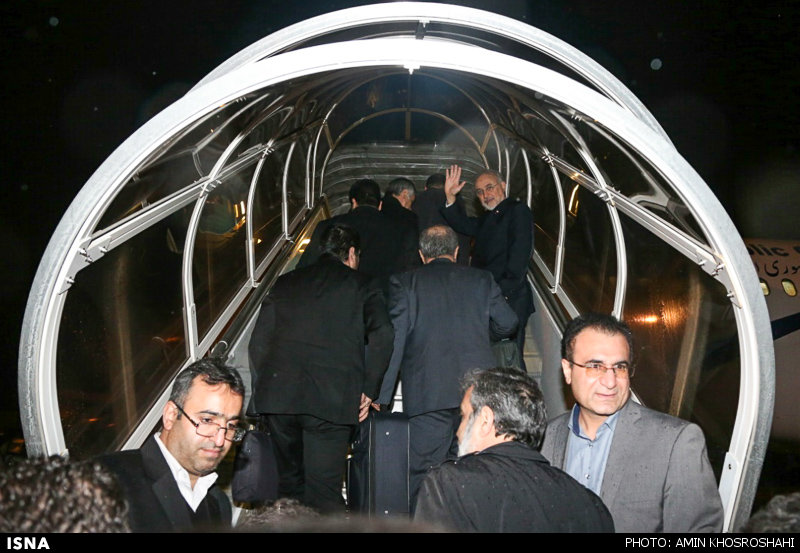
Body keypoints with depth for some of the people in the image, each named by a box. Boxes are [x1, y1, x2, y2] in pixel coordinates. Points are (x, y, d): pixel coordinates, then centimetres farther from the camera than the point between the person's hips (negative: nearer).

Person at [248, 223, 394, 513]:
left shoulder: (285, 283, 18)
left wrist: (262, 389, 19)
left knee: (288, 481, 21)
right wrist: (368, 390, 1)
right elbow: (382, 335, -7)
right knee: (324, 489, 1)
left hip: (278, 395, 4)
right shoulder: (362, 285, 9)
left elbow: (259, 340, 13)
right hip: (331, 400, -3)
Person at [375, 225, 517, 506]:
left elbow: (394, 340, -3)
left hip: (427, 394, -2)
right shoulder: (481, 279, 10)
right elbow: (508, 324, 12)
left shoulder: (403, 282, 3)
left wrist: (381, 396, -1)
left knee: (421, 475, 5)